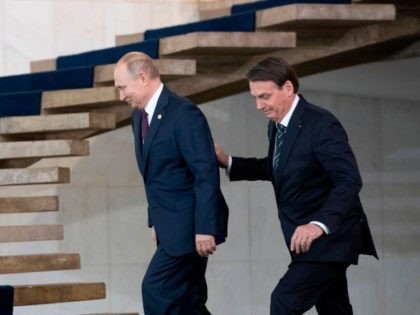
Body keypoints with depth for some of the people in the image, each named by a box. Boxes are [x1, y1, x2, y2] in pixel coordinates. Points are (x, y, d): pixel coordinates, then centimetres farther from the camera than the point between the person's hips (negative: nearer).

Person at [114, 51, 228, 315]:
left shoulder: (183, 113, -17)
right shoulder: (140, 116, 11)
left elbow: (206, 174, -21)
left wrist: (205, 228, -24)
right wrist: (157, 220, 17)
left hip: (190, 224, -9)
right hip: (171, 224, 9)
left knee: (156, 290, -11)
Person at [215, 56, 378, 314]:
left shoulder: (321, 125, -22)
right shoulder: (277, 124, 5)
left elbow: (350, 181, -31)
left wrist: (319, 224, -44)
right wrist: (229, 163, 10)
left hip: (330, 236, -9)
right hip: (308, 238, 9)